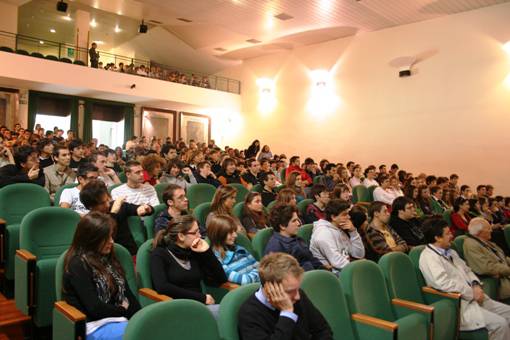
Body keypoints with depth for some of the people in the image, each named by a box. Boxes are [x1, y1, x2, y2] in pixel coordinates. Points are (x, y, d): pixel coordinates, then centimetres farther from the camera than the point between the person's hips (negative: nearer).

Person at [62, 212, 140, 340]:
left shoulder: (108, 258, 14)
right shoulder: (78, 265, -9)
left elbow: (127, 294, 10)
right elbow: (94, 308, -15)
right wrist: (123, 310, -1)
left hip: (120, 320, 7)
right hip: (95, 326, -7)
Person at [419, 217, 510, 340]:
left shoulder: (450, 252, 15)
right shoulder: (428, 257, -15)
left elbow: (467, 270, 21)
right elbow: (445, 283, -25)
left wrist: (476, 285, 0)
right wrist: (472, 293, -16)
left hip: (473, 297, 10)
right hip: (458, 304, -9)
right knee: (499, 323, -20)